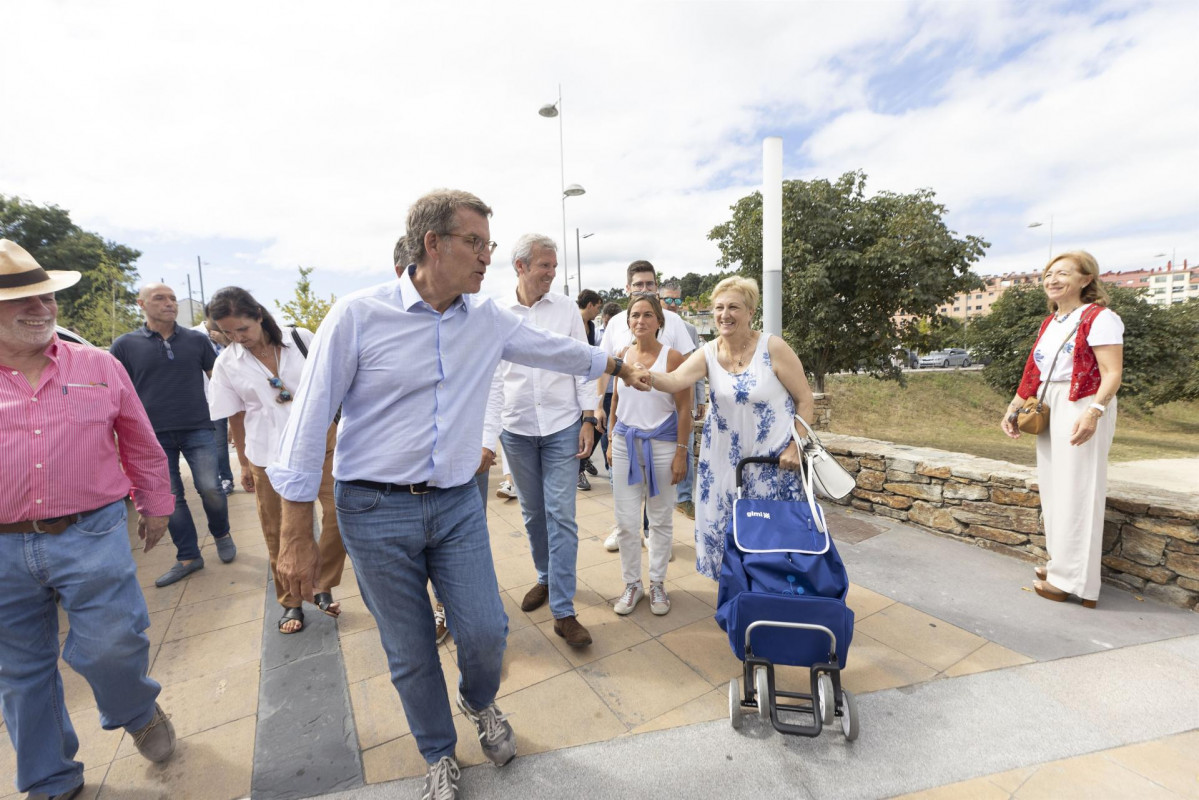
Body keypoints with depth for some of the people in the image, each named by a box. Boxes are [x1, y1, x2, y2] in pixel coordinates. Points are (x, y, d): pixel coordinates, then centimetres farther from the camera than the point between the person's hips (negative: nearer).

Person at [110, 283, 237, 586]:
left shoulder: (197, 340, 5)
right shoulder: (125, 345, 3)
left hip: (197, 430, 0)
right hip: (153, 435, 1)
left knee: (210, 489, -6)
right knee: (170, 498, 6)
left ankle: (221, 534, 22)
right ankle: (188, 557, 19)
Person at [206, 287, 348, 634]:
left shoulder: (301, 339, -3)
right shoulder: (227, 364, 1)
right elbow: (237, 417, 7)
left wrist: (340, 430, 4)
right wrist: (244, 465, 11)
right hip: (270, 454, 1)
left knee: (339, 512, -8)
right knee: (278, 532, 9)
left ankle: (324, 588, 16)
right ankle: (291, 602, 30)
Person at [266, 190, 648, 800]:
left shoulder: (488, 321, 2)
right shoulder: (358, 314, -10)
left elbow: (557, 349, 17)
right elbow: (310, 421, -8)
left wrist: (619, 367, 28)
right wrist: (297, 537, -7)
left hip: (459, 504, 3)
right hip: (376, 511, -2)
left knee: (485, 632, 3)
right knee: (410, 654, 11)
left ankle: (479, 703, 42)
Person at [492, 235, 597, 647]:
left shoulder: (566, 308, 0)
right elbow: (492, 376, 4)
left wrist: (588, 419, -4)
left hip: (562, 427, -1)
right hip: (516, 429, 2)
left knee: (561, 516, -2)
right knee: (532, 513, 15)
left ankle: (563, 611, 7)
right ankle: (546, 578, 37)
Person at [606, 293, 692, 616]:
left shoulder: (672, 357, -8)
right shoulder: (621, 356, 4)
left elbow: (684, 408, -7)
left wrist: (681, 452, -10)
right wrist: (612, 441, 12)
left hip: (661, 444, -3)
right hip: (625, 443, 3)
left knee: (660, 520, 10)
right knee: (626, 521, 7)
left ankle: (657, 583, 29)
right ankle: (632, 583, 25)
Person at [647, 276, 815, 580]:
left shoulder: (772, 347, -11)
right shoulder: (708, 353, -2)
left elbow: (805, 400, -5)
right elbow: (674, 380, -21)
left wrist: (795, 446, -12)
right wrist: (646, 375, -42)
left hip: (774, 462, -3)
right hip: (725, 461, 3)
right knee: (726, 532, 10)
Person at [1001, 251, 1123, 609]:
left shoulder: (1099, 318, -9)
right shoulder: (1049, 323, 14)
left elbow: (1112, 374, -17)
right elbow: (1034, 373, 16)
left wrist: (1093, 411, -31)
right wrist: (1013, 408, 11)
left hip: (1082, 410, -8)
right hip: (1050, 410, 8)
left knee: (1077, 491, -2)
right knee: (1054, 487, 13)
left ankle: (1073, 578, 8)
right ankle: (1062, 562, 27)